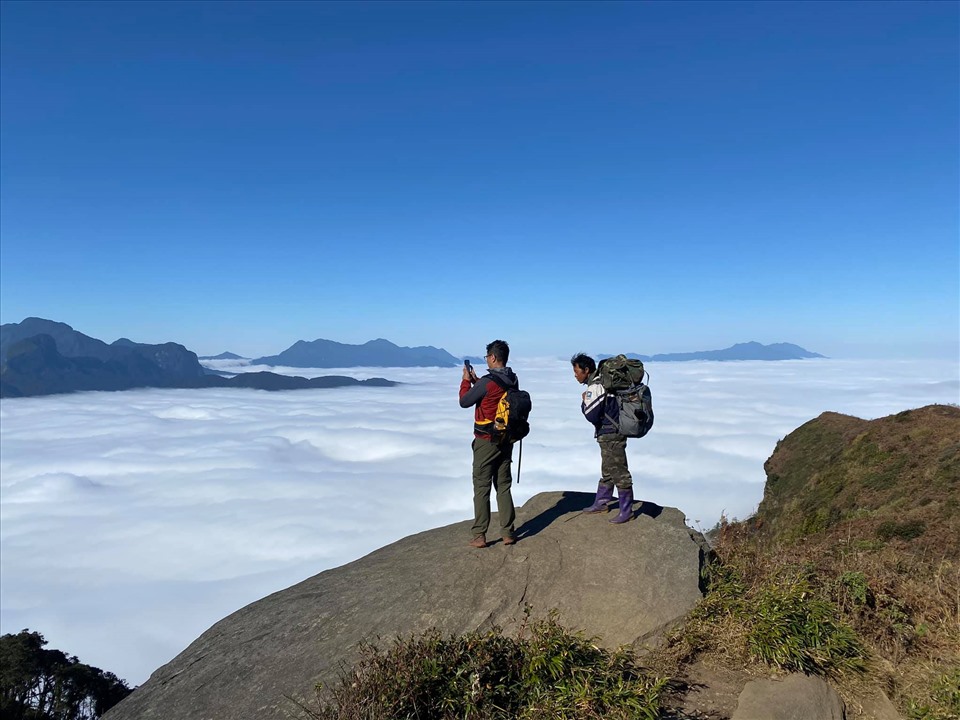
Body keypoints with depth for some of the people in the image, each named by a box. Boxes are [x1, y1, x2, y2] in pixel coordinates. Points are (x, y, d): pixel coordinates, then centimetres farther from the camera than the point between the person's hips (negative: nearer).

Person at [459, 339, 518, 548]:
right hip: (506, 440, 6)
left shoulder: (487, 382, -20)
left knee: (481, 488, 2)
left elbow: (464, 402, -8)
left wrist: (466, 380, 6)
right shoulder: (512, 381, 3)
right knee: (504, 486, 13)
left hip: (486, 441, -6)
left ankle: (479, 535, 6)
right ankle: (507, 533, 15)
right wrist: (476, 381, 19)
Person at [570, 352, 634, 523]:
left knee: (618, 472, -3)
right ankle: (601, 503, 32)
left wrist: (584, 402, -7)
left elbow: (591, 415, -24)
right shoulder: (603, 382, 12)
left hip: (611, 436, -11)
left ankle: (626, 510, 5)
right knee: (607, 471, 19)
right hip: (610, 434, 11)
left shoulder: (595, 387, -20)